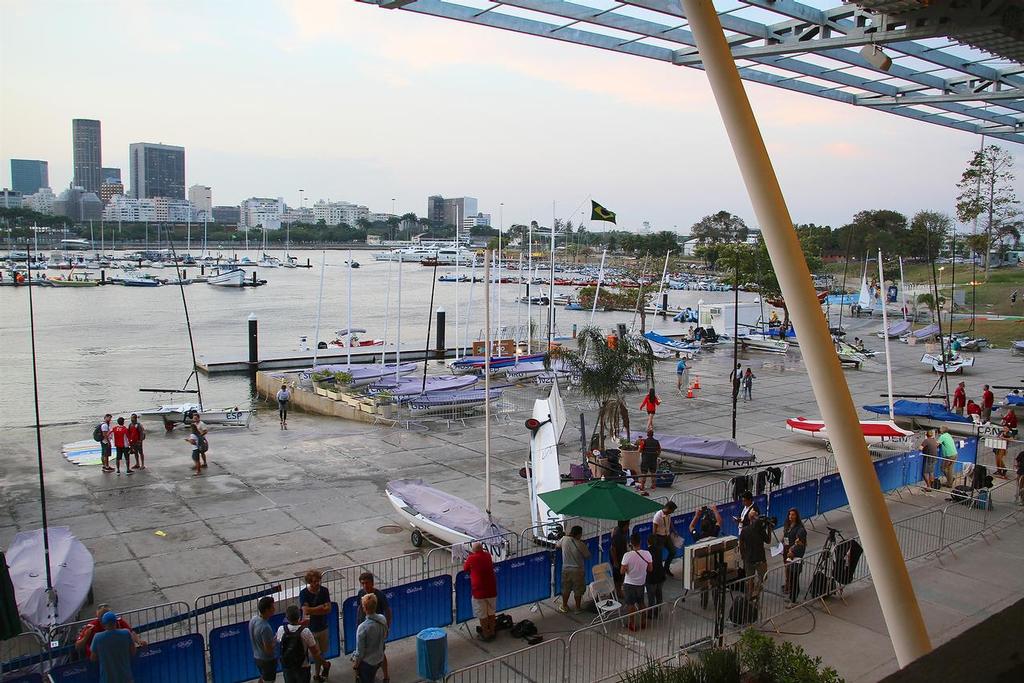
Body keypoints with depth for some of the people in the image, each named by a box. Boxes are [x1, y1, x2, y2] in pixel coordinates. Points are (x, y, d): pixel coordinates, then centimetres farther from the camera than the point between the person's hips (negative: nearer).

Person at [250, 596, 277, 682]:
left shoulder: (253, 620, -7)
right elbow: (268, 650, -27)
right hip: (267, 660, -8)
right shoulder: (265, 627, -33)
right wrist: (275, 641, -11)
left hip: (256, 657, 8)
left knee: (263, 678, 29)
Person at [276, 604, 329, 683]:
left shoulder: (281, 630, -15)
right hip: (302, 668, -3)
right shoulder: (305, 631, -24)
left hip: (286, 667, 3)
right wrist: (324, 663, -1)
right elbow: (315, 652, -17)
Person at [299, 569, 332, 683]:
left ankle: (318, 674, 33)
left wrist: (313, 610, -19)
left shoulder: (324, 590, -6)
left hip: (322, 627, 3)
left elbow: (328, 609, -11)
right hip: (310, 629, -3)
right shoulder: (303, 593, -15)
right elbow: (306, 611, -23)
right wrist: (321, 607, -17)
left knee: (320, 653, 15)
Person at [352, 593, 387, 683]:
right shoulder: (383, 619, -13)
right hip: (380, 659, 6)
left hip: (367, 662, -5)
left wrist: (355, 664, -4)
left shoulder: (362, 627, -31)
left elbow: (360, 651, -20)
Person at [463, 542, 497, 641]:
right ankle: (492, 632, 31)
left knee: (482, 616, 10)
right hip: (491, 590, 4)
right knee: (491, 613, 20)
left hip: (479, 591, -4)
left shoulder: (471, 558, -10)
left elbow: (465, 569, 8)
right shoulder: (487, 555, 1)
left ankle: (486, 635, 19)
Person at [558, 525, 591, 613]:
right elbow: (588, 556, -7)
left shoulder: (564, 539, -12)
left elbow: (558, 545, 12)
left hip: (566, 569, 3)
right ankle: (578, 608, 25)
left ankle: (564, 606, 32)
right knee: (578, 590, 14)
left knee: (566, 589, 19)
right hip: (578, 570, -3)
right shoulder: (581, 544, -21)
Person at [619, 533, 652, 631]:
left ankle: (632, 624, 24)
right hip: (641, 583, 3)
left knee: (631, 604, 14)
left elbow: (622, 571, -19)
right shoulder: (647, 554, -15)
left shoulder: (627, 555, -25)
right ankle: (643, 622, 34)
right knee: (641, 603, 23)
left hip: (629, 584, -3)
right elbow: (650, 569, -3)